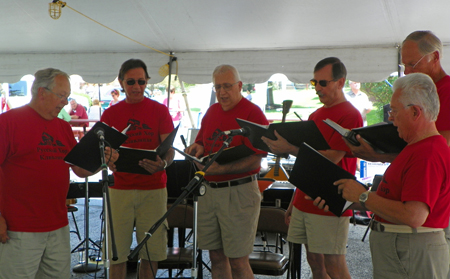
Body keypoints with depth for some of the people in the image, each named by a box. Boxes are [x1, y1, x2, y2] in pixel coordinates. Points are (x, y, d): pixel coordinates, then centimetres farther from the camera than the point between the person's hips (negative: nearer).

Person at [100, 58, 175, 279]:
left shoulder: (159, 111, 5)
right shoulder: (110, 114, 7)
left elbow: (169, 150, -1)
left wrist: (162, 164, -24)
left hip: (153, 189, 0)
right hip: (120, 188, 0)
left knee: (151, 252, 4)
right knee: (116, 252, 1)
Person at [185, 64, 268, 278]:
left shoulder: (252, 113, -9)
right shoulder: (211, 112, 13)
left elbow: (254, 160, -17)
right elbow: (200, 143, 22)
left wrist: (220, 168, -26)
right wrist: (197, 149, -2)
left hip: (239, 192, -7)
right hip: (209, 189, 7)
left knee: (238, 261, 0)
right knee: (216, 256, 13)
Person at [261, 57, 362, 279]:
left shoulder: (350, 116, -11)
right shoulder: (315, 115, 15)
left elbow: (330, 159, -19)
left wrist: (290, 149, -21)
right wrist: (294, 201, 18)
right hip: (305, 201, 8)